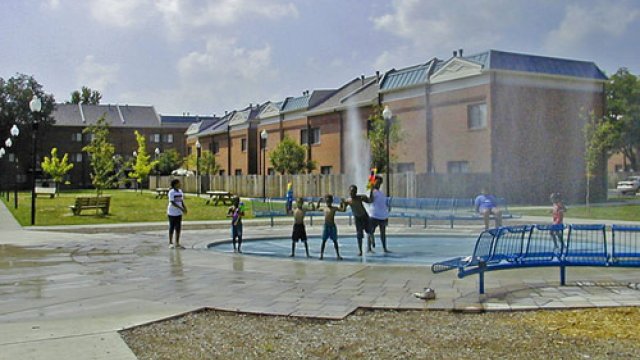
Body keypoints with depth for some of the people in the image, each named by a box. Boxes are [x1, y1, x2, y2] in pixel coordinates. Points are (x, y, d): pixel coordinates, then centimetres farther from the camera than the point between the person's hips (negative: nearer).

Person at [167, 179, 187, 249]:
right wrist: (180, 208, -25)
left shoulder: (180, 191, 9)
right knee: (172, 228, 2)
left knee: (178, 228, 7)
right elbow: (172, 202, -19)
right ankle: (170, 243, 11)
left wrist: (184, 208, -5)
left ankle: (177, 244, 14)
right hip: (172, 213, -6)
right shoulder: (171, 192, -12)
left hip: (179, 213, 6)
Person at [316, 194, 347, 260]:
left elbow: (343, 210, -9)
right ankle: (321, 255, 3)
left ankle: (338, 255, 11)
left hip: (332, 226, -2)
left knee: (335, 241, 5)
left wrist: (343, 203, -14)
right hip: (326, 226, 2)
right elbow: (317, 208, 27)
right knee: (323, 241, 0)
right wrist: (319, 202, 18)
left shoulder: (334, 208, -1)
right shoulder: (324, 208, 8)